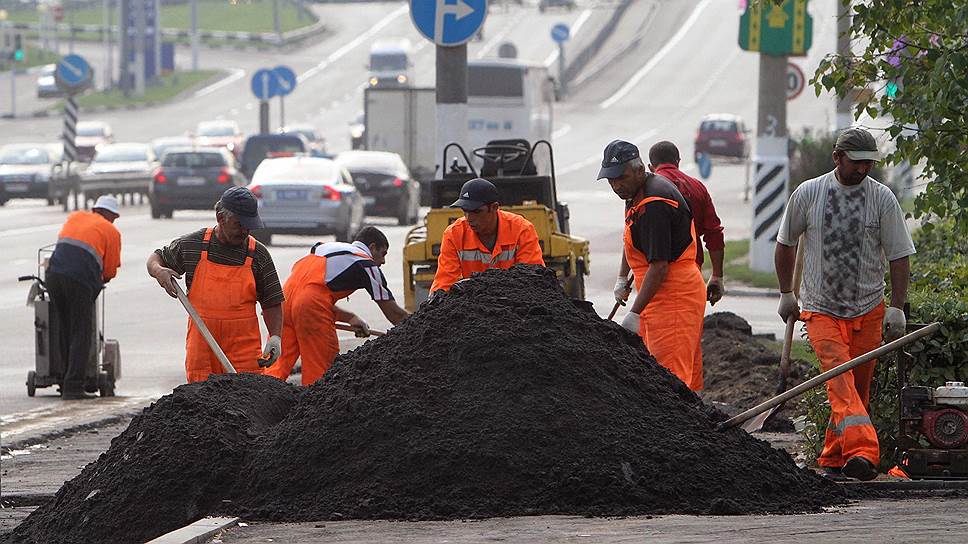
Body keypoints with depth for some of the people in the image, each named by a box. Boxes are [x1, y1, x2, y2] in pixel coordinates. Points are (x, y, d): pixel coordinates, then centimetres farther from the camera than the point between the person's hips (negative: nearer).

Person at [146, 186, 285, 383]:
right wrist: (158, 271, -4)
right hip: (201, 347, 1)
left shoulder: (258, 255, 3)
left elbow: (272, 303, 8)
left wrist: (275, 337, -6)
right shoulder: (192, 245, 3)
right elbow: (156, 258, 20)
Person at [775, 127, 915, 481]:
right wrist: (786, 294, 16)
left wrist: (897, 308, -5)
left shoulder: (882, 199, -1)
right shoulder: (808, 194, -1)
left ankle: (833, 458, 16)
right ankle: (862, 452, -35)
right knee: (839, 379, -21)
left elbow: (899, 256, 2)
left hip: (868, 311, 2)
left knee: (858, 388, 3)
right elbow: (786, 243, 14)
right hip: (821, 308, -2)